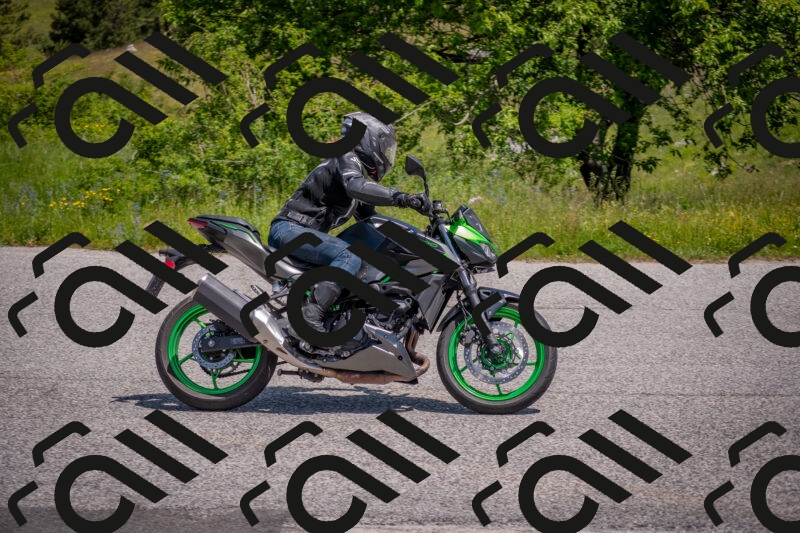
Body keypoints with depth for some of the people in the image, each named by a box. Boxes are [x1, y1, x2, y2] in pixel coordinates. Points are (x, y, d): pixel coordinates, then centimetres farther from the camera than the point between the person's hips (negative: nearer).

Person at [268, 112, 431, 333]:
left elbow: (369, 217, 27)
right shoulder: (347, 160, -8)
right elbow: (355, 187, -32)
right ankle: (309, 315, -41)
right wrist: (402, 198, -40)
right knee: (350, 258, -30)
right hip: (289, 229, -11)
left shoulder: (360, 171, 23)